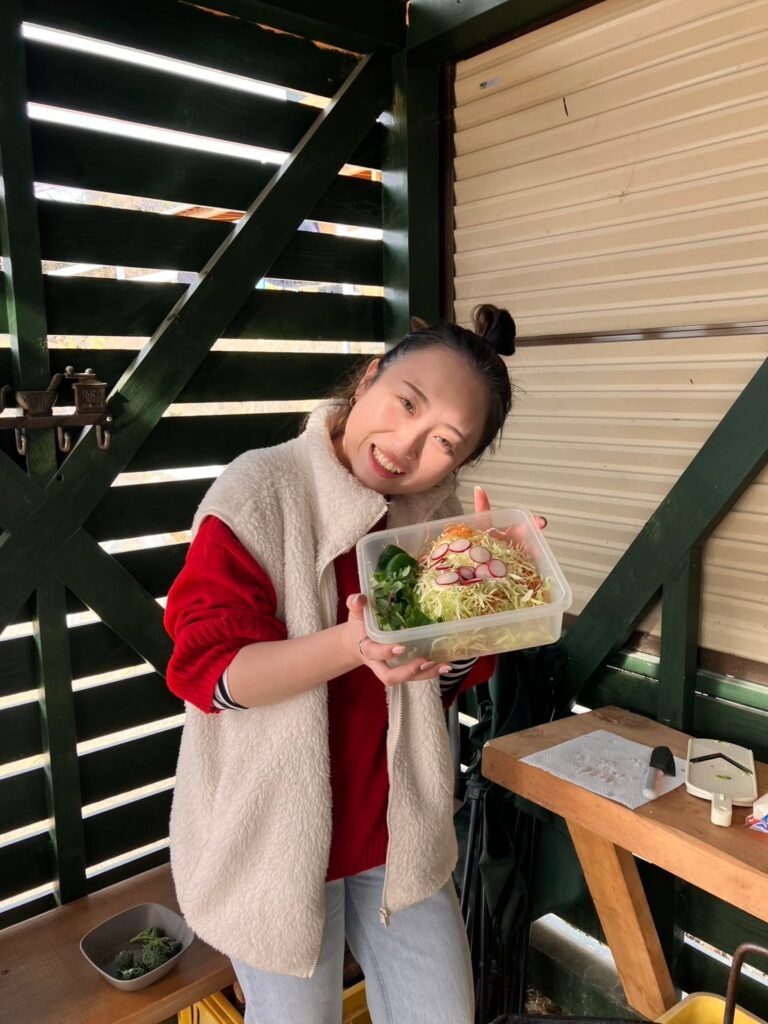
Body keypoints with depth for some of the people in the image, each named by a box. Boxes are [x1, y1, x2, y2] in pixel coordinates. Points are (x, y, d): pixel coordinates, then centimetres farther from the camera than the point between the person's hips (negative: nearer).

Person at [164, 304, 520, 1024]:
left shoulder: (437, 513, -2)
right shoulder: (263, 491, -18)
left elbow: (458, 677, -1)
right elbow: (207, 668, -21)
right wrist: (352, 644, -36)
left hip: (398, 831, 5)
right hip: (277, 836, -4)